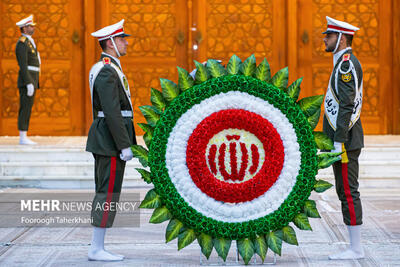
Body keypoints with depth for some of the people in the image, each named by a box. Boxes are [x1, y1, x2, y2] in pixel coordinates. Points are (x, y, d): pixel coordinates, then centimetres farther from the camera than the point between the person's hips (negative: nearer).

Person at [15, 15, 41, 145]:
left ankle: (24, 137, 9)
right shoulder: (22, 43, -13)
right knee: (25, 109, -10)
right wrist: (29, 84, -24)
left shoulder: (29, 43, 21)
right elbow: (23, 65, -19)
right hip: (27, 81, -10)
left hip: (31, 82, 10)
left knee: (26, 110, 8)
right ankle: (23, 138, -10)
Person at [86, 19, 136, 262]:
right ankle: (97, 249, -5)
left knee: (104, 192, 11)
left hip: (105, 140, 11)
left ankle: (98, 248, 13)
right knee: (109, 193, -7)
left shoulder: (105, 69, 17)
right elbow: (112, 112, -22)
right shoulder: (107, 71, -16)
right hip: (111, 140, -11)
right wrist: (125, 146, -22)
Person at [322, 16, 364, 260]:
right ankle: (355, 247, 13)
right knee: (345, 192, 10)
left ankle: (356, 249, -4)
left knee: (348, 192, -7)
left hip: (345, 140, -10)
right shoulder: (345, 64, 18)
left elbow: (347, 104, -21)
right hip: (344, 140, 10)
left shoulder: (347, 63, -14)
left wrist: (338, 141, -22)